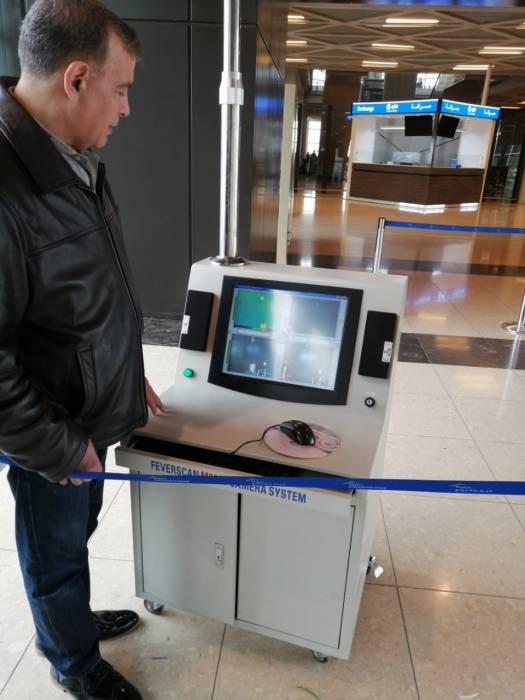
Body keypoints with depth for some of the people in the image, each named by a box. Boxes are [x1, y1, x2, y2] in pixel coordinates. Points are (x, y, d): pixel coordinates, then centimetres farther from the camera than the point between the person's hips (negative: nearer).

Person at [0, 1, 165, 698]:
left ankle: (74, 619, 54)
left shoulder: (77, 162, 1)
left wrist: (130, 376, 14)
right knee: (57, 552, 19)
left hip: (95, 412, 8)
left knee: (75, 535, 28)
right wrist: (56, 449, -16)